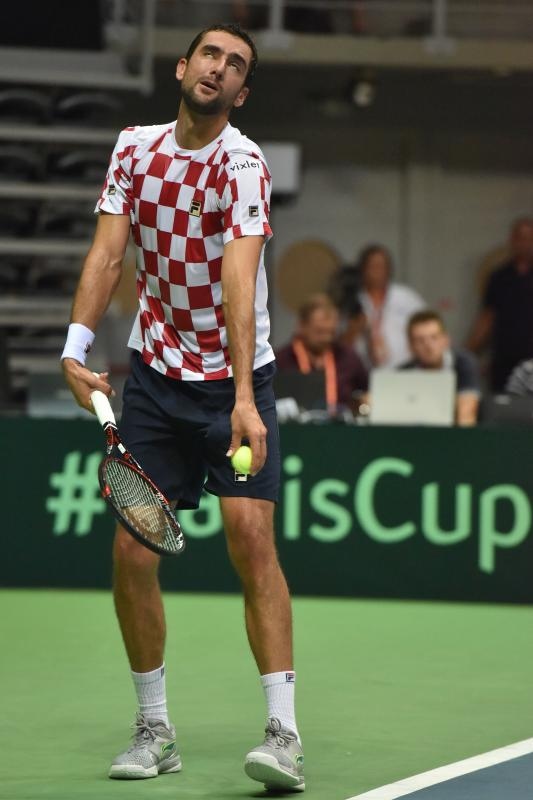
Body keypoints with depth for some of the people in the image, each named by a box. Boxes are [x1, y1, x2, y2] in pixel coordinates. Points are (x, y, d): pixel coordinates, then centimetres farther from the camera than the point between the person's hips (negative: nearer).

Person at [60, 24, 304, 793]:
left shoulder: (243, 164, -15)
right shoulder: (135, 147, 2)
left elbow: (238, 280, -26)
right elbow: (107, 253, -3)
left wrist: (243, 400, -36)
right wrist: (76, 347, -18)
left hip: (236, 380, -4)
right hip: (154, 376, 4)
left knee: (252, 537, -16)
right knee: (132, 554, -2)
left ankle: (283, 731, -15)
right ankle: (155, 728, 13)